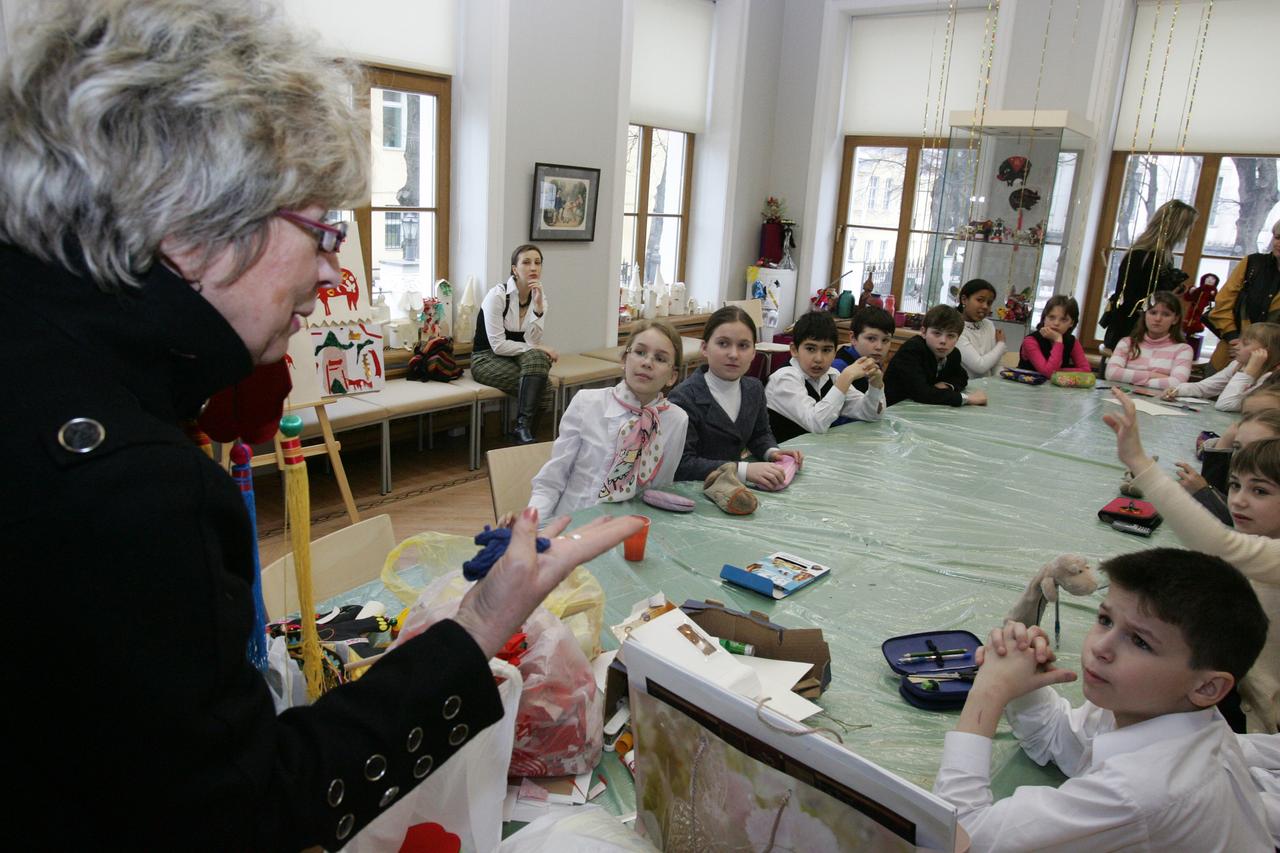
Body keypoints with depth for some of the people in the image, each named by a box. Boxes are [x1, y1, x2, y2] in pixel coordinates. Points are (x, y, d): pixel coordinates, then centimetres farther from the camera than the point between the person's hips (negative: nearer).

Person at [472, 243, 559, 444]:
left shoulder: (539, 296, -1)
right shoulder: (497, 295, -18)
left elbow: (533, 341, -12)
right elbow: (498, 345, -21)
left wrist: (538, 307, -23)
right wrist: (537, 349, -19)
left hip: (516, 358, 6)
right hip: (486, 360, -6)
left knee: (538, 358, -29)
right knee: (542, 385, -28)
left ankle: (524, 428, -25)